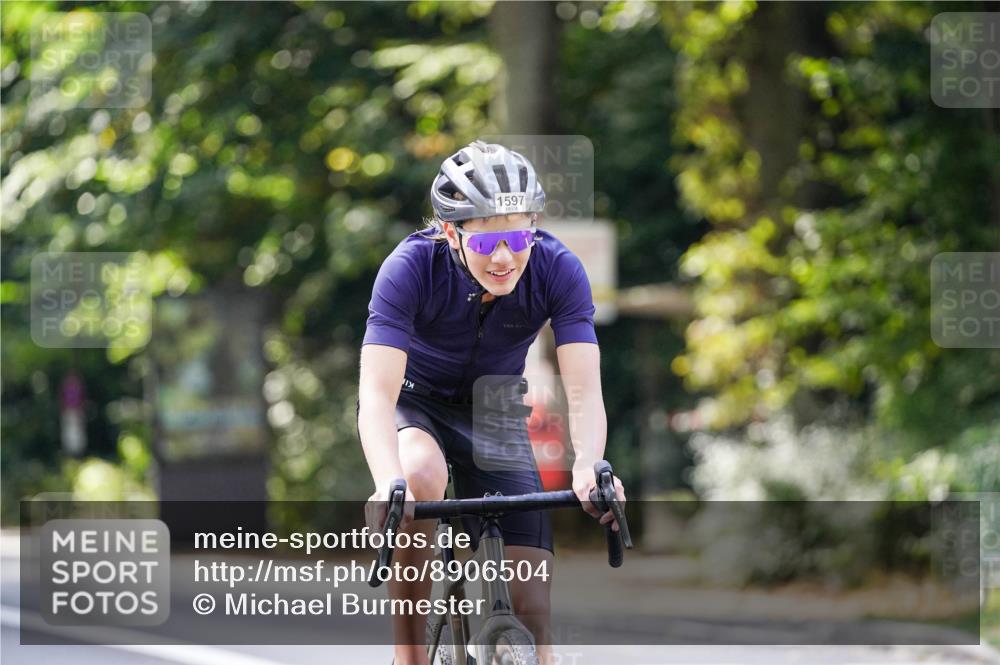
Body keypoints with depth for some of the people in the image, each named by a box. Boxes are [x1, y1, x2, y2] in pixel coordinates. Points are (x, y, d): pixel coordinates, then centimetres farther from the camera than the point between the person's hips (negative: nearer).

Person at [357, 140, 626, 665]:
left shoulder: (558, 270, -25)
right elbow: (377, 391, -38)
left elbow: (583, 390, -30)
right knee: (419, 480, -38)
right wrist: (388, 484, -57)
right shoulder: (411, 267, -31)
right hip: (415, 402, -2)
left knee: (529, 598, -13)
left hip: (493, 413, 2)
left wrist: (588, 466, -51)